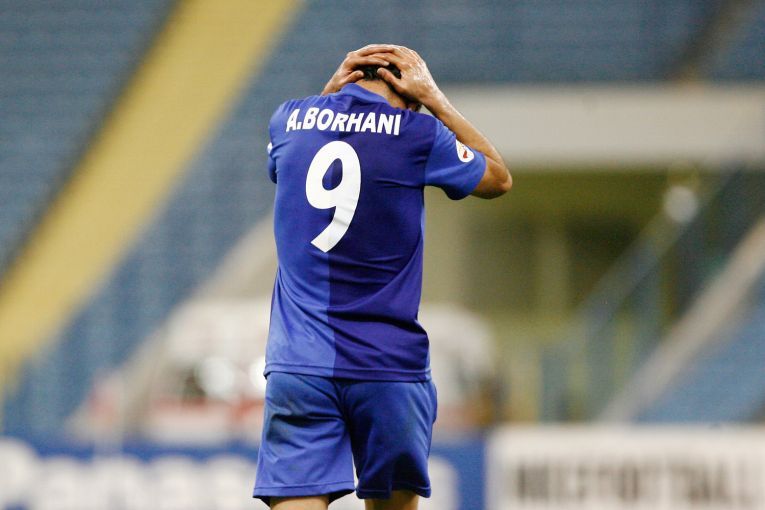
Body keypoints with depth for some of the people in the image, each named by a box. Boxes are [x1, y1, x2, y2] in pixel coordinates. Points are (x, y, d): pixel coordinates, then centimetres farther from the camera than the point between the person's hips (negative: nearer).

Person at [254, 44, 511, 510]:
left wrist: (331, 90, 23)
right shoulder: (417, 134, -2)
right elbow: (499, 178, 17)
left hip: (298, 363, 2)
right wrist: (432, 98, 18)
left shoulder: (290, 119, 8)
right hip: (389, 366, -2)